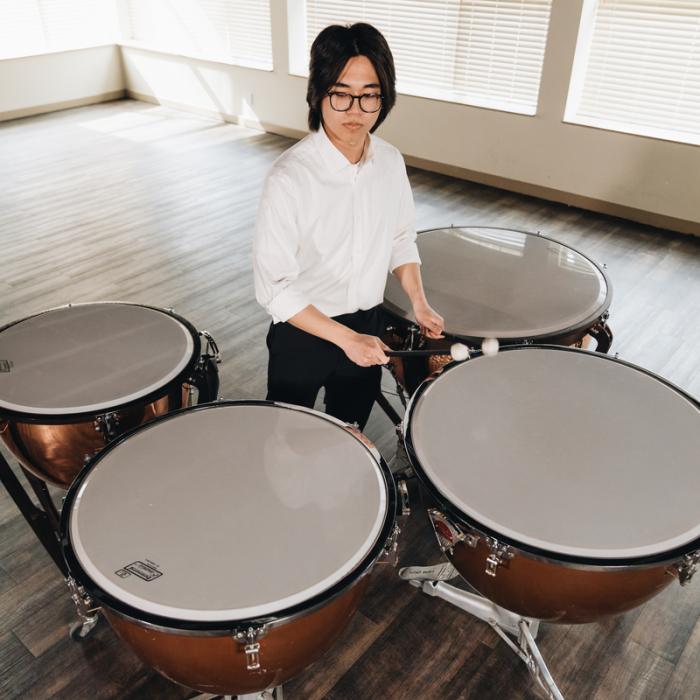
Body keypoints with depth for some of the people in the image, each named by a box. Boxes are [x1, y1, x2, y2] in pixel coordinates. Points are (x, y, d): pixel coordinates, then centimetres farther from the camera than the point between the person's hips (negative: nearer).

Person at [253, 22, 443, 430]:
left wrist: (419, 303, -6)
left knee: (351, 429, 25)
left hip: (369, 326, 5)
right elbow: (274, 288, -23)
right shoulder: (289, 178, -26)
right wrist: (345, 338, -24)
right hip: (303, 332, -4)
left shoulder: (390, 162, -7)